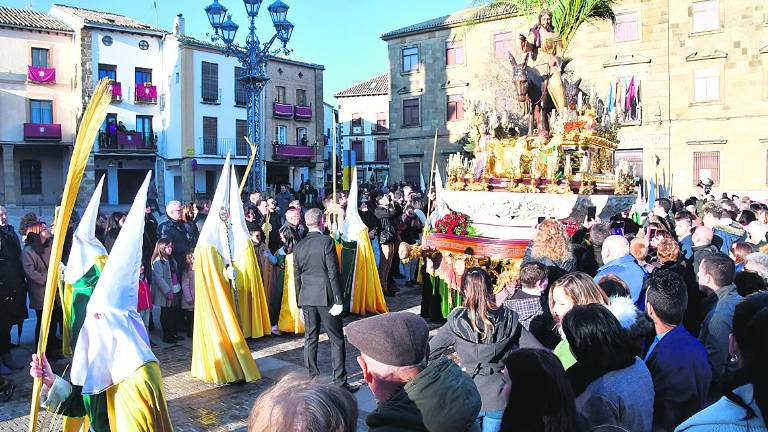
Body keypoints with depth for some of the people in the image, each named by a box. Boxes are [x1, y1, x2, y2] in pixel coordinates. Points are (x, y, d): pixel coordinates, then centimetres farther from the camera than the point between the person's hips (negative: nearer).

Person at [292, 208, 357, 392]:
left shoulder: (299, 246, 5)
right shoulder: (326, 241, -11)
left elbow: (297, 277, 9)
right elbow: (333, 273, -14)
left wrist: (300, 302, 17)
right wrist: (339, 300, -11)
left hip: (307, 298, 5)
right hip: (326, 297, -5)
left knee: (310, 339, 12)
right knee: (337, 340, 3)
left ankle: (311, 378, 17)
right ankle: (340, 382, 4)